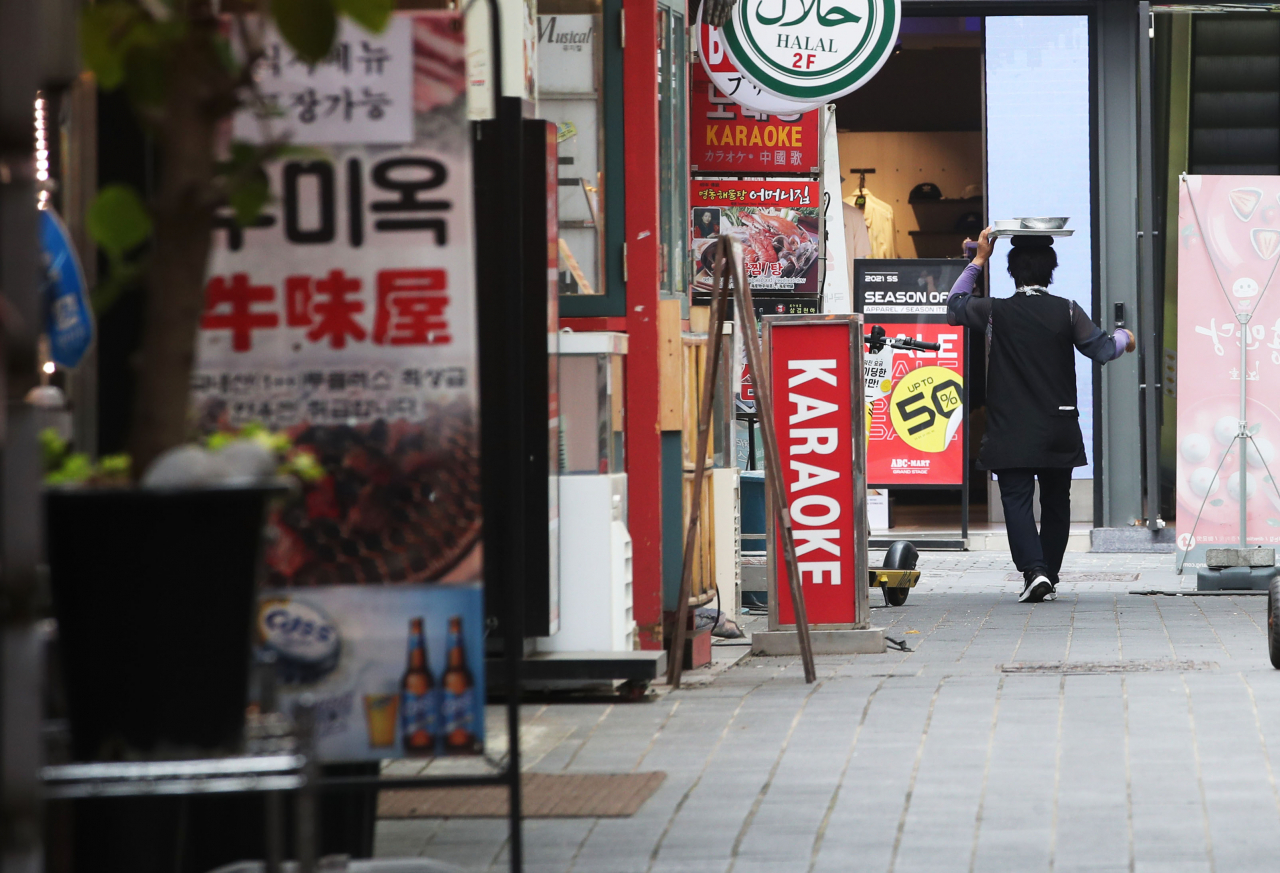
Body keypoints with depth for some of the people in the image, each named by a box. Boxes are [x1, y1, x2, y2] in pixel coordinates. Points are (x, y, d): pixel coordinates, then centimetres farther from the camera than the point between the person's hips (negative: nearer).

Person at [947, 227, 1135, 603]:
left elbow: (954, 307, 12)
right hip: (1059, 430, 2)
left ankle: (1034, 570, -23)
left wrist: (978, 260, 16)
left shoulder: (997, 311, -5)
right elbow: (1102, 350, -3)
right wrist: (1124, 337, 20)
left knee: (1016, 499, -4)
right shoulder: (1067, 311, -4)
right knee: (1055, 502, 15)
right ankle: (1050, 577, 19)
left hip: (1012, 431, -2)